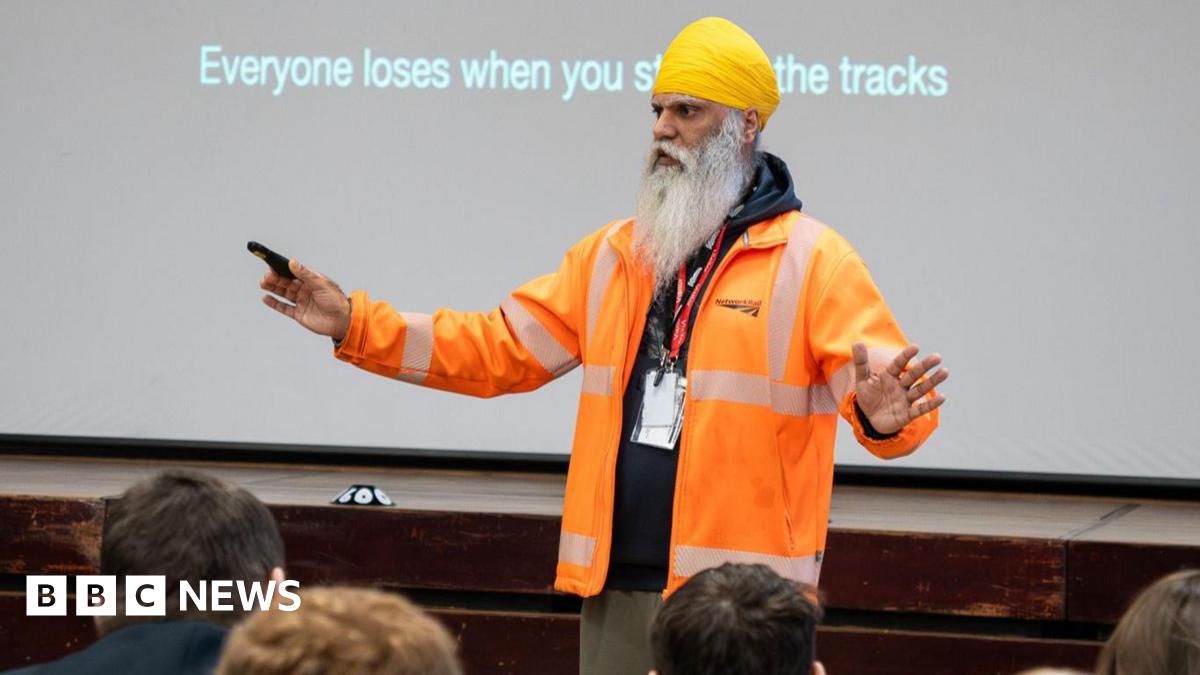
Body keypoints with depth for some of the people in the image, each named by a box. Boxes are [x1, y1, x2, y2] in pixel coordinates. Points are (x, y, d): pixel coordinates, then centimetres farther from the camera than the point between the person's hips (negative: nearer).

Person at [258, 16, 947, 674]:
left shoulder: (813, 260, -3)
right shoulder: (613, 255, 15)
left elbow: (883, 382, -13)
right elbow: (500, 348, 15)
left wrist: (886, 416, -38)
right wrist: (356, 323, 7)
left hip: (741, 603, -6)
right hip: (616, 588, 6)